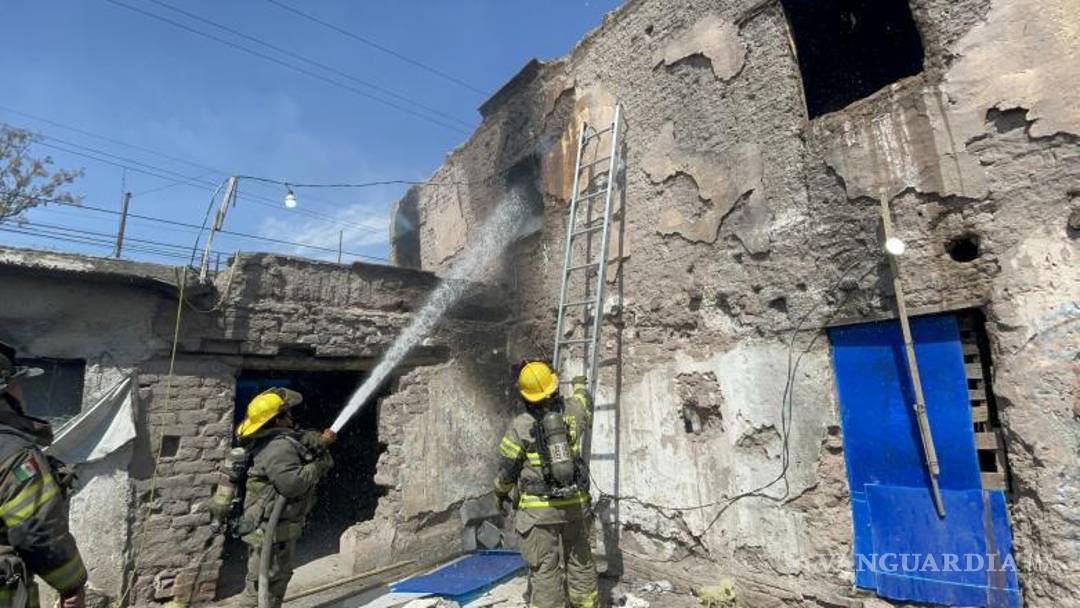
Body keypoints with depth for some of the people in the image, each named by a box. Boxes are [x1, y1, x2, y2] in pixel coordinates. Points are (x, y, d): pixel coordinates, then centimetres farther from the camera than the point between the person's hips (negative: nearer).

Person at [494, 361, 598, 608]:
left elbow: (506, 469, -4)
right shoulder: (571, 411, -5)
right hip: (575, 503, 4)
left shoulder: (520, 426, -12)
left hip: (538, 508, -3)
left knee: (544, 567, 6)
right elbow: (585, 404, 21)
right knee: (580, 560, 20)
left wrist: (500, 493, 15)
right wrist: (580, 385, 41)